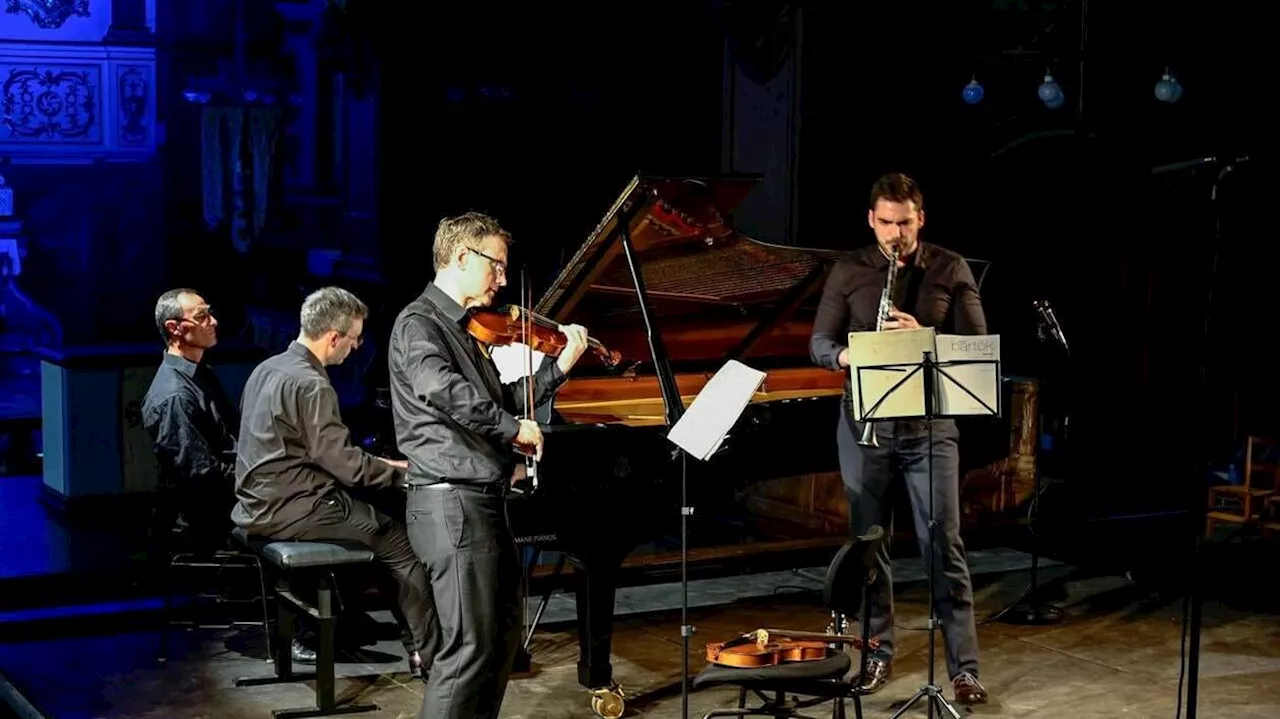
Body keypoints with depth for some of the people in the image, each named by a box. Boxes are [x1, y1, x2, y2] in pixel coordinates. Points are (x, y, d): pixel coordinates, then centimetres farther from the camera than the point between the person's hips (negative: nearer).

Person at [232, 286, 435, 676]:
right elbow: (344, 464, -21)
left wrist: (381, 465, 15)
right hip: (291, 509, -10)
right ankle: (427, 654, 0)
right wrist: (402, 473, -6)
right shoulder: (310, 385, -20)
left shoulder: (270, 369, 10)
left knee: (383, 517, 19)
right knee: (403, 542, -5)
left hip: (261, 501, 10)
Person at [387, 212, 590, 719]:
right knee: (472, 648, -11)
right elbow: (439, 388, -31)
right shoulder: (419, 324, -12)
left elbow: (502, 401, 19)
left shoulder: (463, 329, 18)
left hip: (482, 503, 10)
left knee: (502, 635, 19)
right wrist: (513, 428, -26)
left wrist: (561, 365, 13)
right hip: (453, 505, -10)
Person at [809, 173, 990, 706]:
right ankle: (878, 654, 23)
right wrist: (846, 355, -19)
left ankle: (964, 668, 1)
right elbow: (818, 343, 3)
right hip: (865, 424, 2)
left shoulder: (950, 270, 1)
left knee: (943, 544, -4)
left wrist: (924, 336, -20)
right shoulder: (849, 272, 4)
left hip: (931, 425, -2)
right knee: (868, 542, 9)